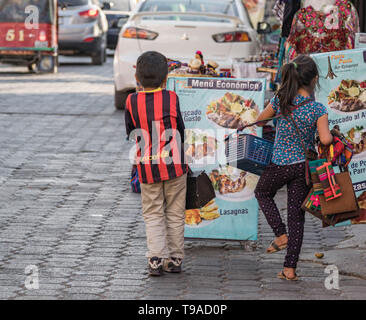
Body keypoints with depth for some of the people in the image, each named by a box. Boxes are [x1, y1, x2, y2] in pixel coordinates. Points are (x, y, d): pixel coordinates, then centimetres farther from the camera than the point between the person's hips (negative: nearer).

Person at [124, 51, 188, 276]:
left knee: (153, 214, 8)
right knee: (175, 214, 11)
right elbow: (181, 132, 1)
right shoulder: (171, 99, -7)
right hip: (174, 165, -1)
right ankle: (175, 258, 14)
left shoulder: (132, 102, -4)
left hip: (147, 167, 1)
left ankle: (156, 258, -5)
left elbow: (131, 133, 5)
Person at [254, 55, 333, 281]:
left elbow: (260, 120, 8)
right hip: (304, 165, 0)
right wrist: (332, 135, -1)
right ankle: (290, 268, 7)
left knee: (263, 193, 30)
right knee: (297, 214, 8)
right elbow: (325, 139, -23)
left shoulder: (280, 100, -8)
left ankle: (281, 235, 14)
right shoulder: (318, 109, -13)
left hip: (280, 164, 0)